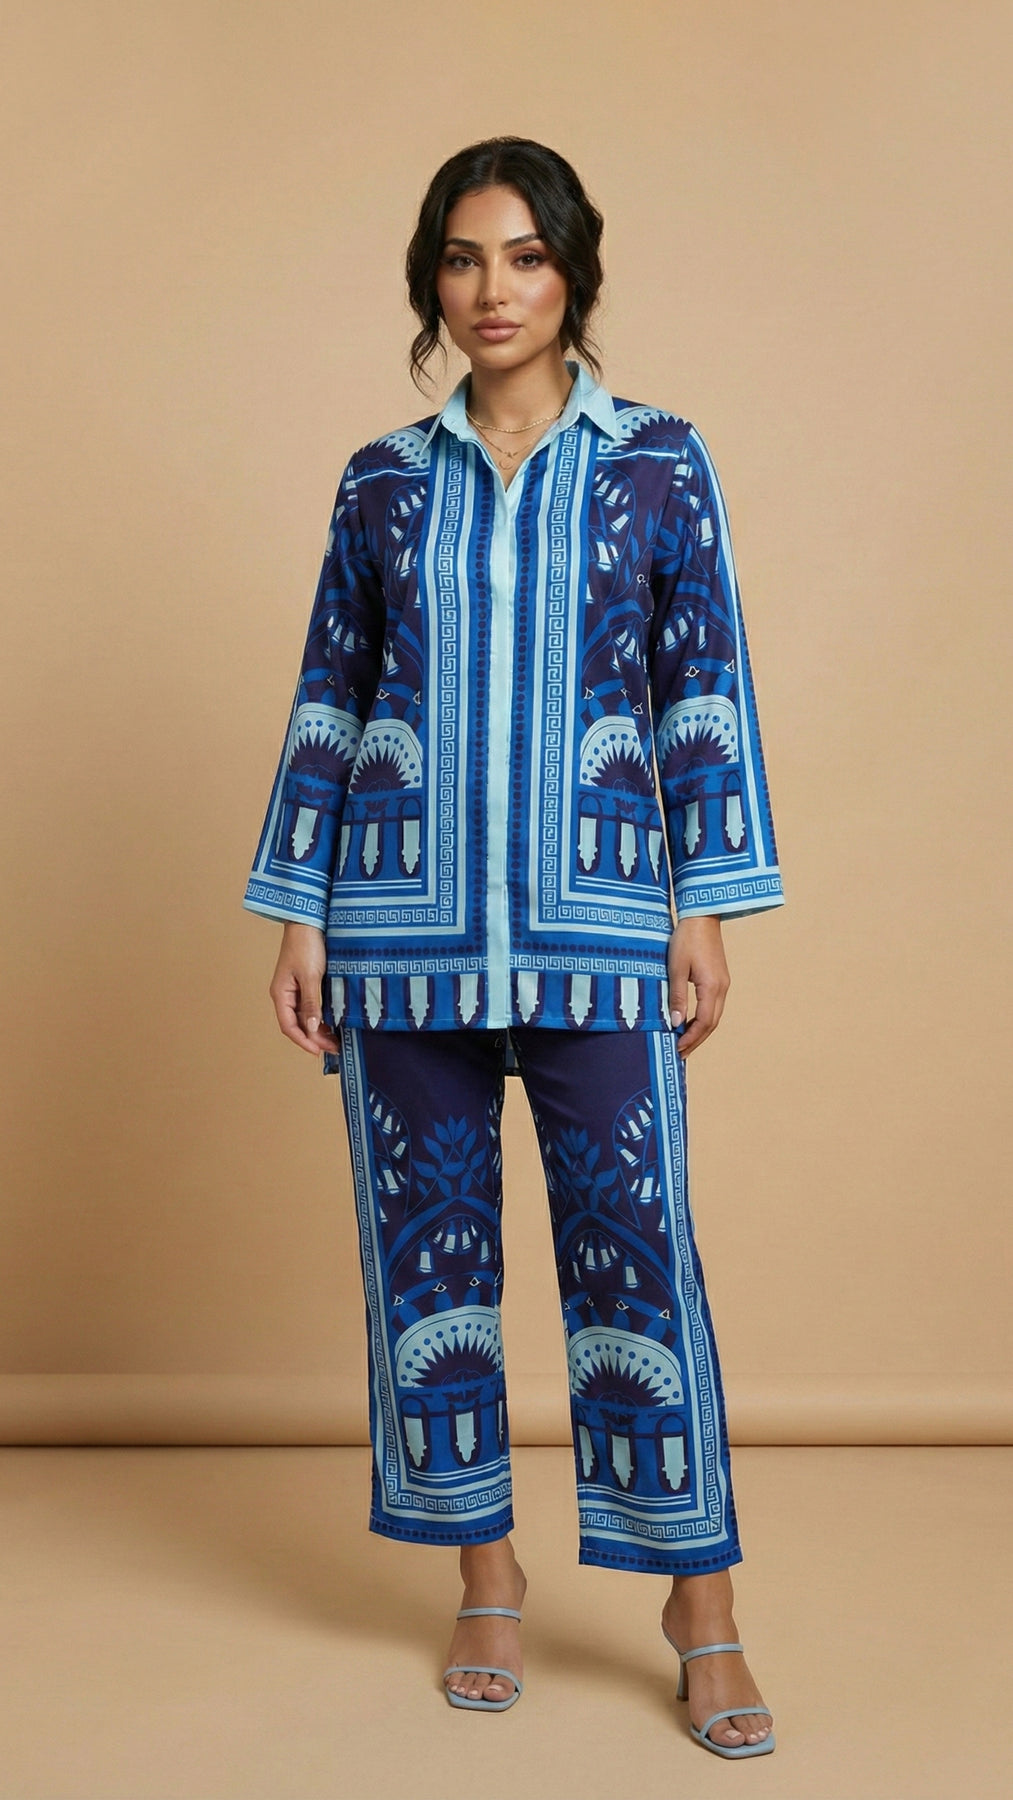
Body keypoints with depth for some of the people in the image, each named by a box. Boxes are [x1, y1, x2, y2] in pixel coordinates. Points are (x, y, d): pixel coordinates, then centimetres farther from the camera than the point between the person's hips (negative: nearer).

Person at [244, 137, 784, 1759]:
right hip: (404, 925, 3)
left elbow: (706, 693, 3)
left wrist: (706, 910, -3)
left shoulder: (658, 461, 5)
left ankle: (702, 1610, 10)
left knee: (637, 1246, -3)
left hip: (593, 924, -2)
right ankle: (487, 1576, 24)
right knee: (426, 1245, 7)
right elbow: (327, 703, 10)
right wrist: (297, 920, 6)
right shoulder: (382, 482, 10)